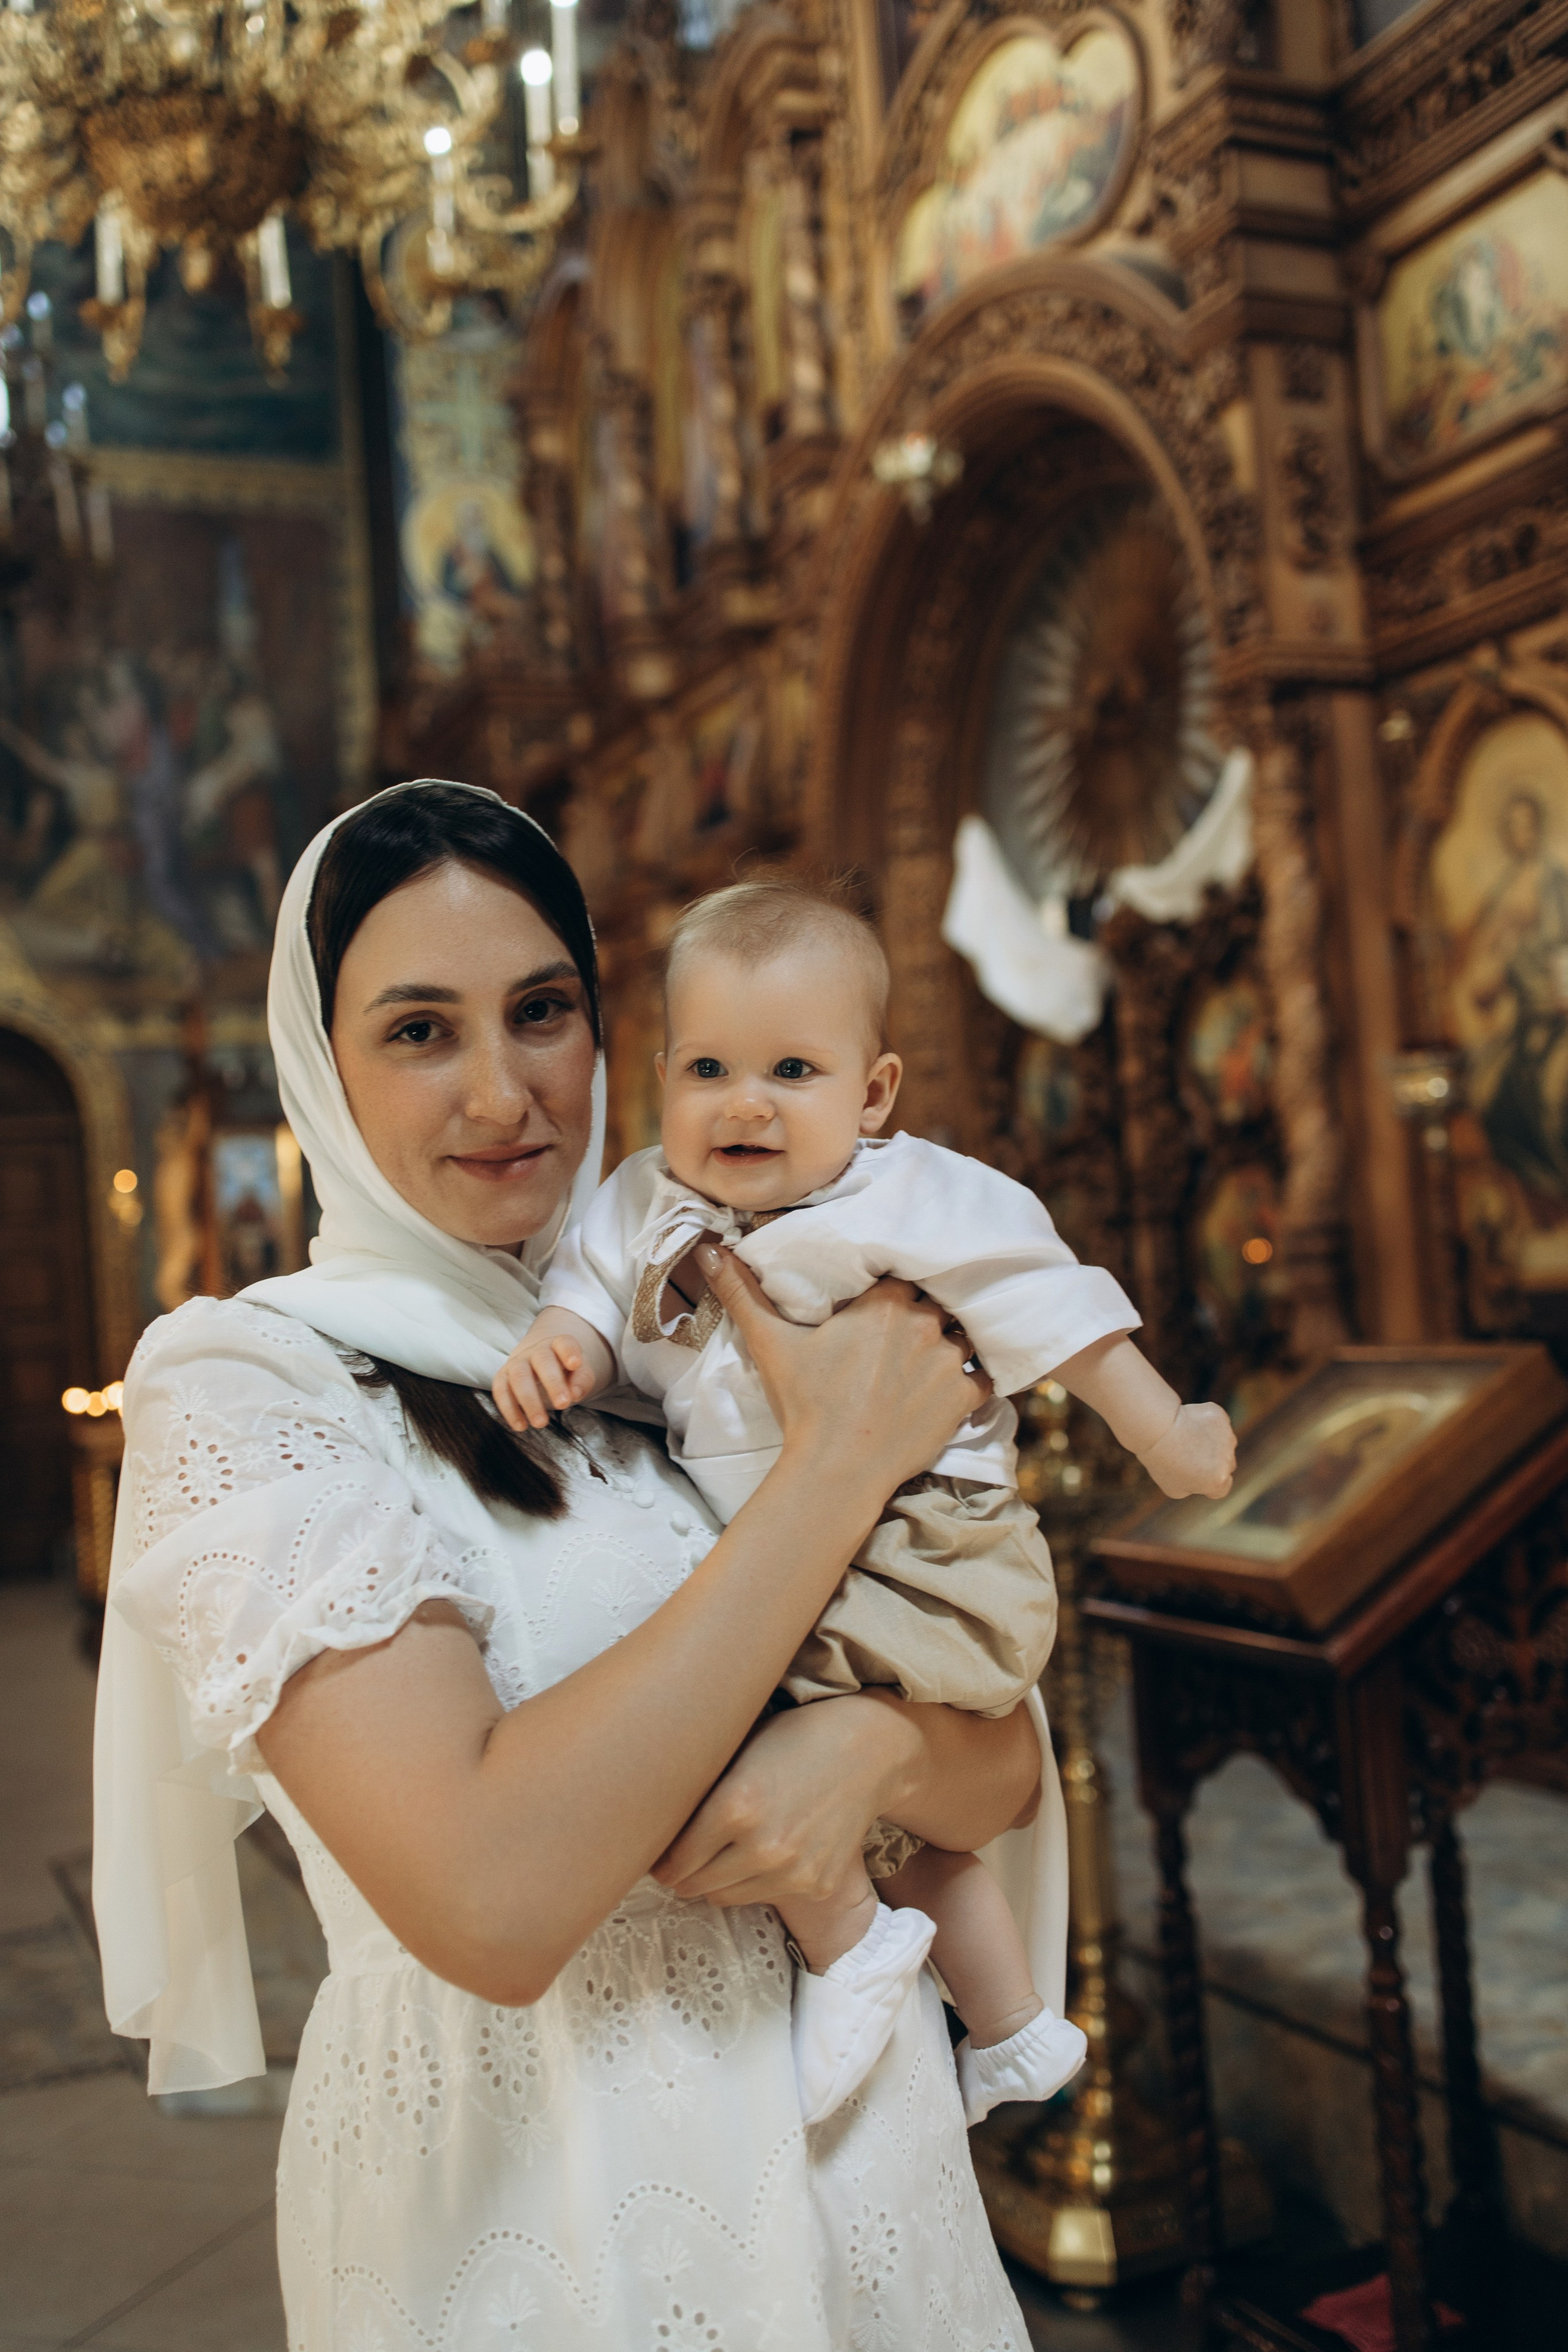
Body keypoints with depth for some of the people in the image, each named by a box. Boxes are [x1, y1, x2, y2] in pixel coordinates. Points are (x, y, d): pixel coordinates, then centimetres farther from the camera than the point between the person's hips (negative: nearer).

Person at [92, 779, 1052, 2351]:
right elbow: (487, 1898, -27)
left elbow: (1002, 1776, 1)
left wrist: (873, 1746, -22)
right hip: (517, 2209, -4)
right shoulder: (244, 1380, -14)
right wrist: (838, 1461, -22)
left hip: (858, 2149, 5)